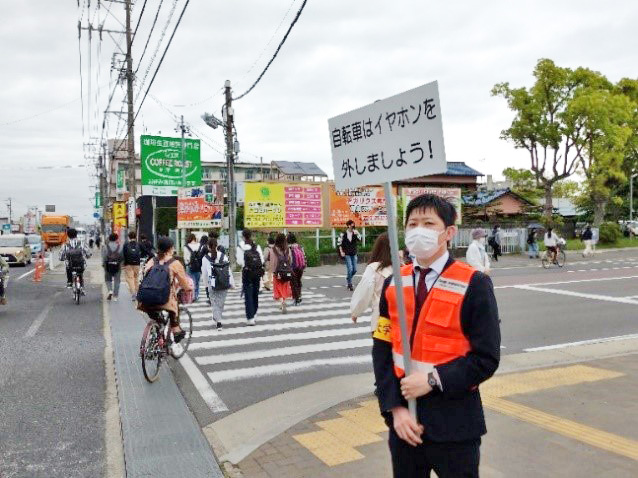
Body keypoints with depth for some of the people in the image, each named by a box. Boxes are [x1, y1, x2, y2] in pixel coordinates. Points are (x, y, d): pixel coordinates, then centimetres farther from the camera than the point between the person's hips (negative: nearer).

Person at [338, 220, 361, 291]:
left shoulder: (355, 233, 4)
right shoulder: (343, 234, -3)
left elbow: (359, 240, -10)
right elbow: (339, 243, 0)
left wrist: (357, 234, -25)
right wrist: (341, 252, -7)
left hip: (354, 254, 4)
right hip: (347, 254, -4)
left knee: (354, 270, 5)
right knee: (350, 269, -11)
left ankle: (348, 279, 31)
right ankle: (349, 284, 2)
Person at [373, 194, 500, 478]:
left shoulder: (473, 285, -10)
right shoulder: (393, 284, 2)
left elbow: (486, 358, -12)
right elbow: (382, 349, 1)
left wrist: (433, 380, -19)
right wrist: (395, 407, -8)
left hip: (454, 424, -3)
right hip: (404, 421, 4)